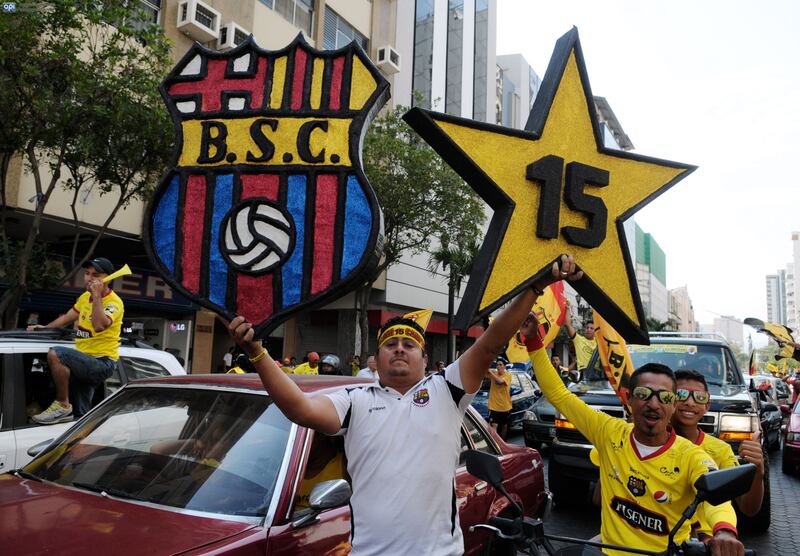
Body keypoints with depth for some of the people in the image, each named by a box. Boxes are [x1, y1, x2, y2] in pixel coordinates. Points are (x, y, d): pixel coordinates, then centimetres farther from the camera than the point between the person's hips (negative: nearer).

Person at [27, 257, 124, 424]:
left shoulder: (114, 302, -16)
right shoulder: (85, 296, 11)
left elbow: (99, 326, -33)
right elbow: (68, 317, 25)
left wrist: (97, 296, -29)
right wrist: (45, 327, 15)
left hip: (101, 363, -8)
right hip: (85, 363, 8)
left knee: (55, 354, -27)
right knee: (80, 416, 13)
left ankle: (62, 405, -18)